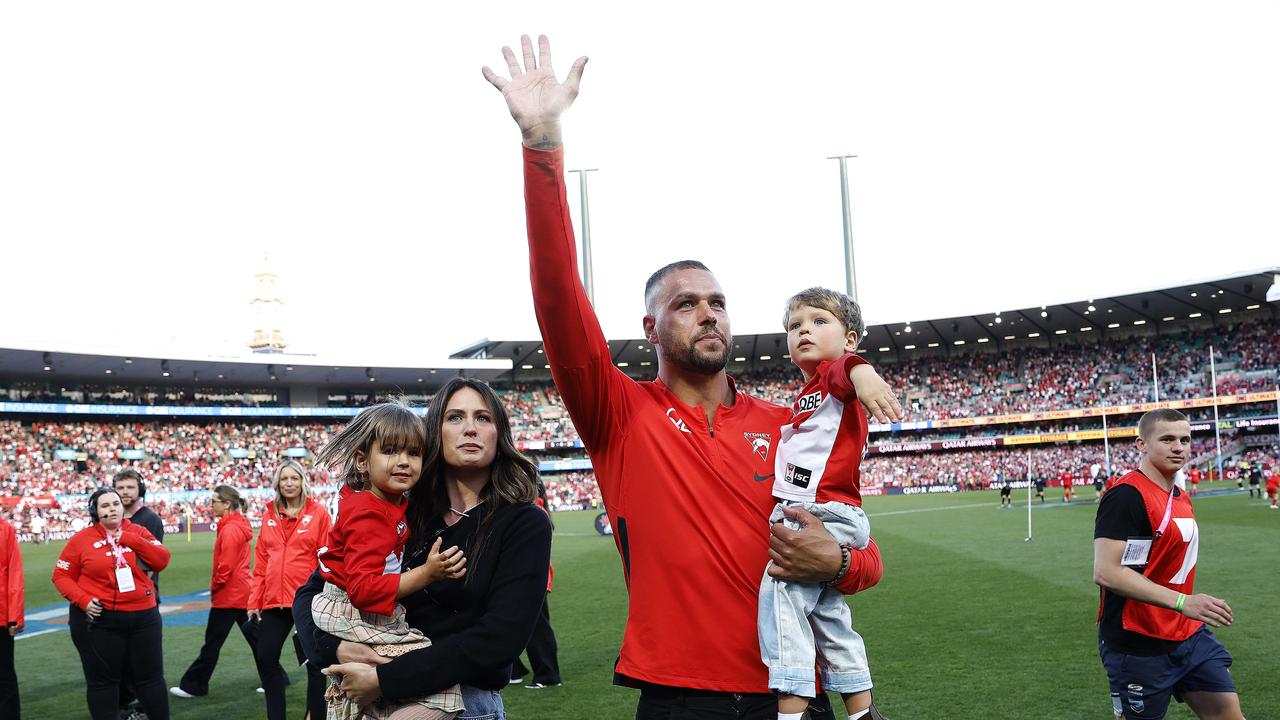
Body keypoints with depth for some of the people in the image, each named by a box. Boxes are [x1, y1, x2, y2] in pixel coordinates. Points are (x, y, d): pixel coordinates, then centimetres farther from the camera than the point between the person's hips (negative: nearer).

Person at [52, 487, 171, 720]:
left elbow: (162, 560, -5)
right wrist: (82, 600, -14)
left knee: (150, 676, 11)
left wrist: (130, 539, -14)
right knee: (102, 681, 9)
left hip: (143, 616, 2)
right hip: (98, 620, -2)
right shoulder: (82, 539, -3)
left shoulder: (138, 532, 4)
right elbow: (61, 575, 0)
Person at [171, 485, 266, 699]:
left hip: (228, 594, -9)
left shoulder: (230, 529, -18)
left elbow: (226, 566, -21)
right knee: (254, 638, 12)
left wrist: (214, 587, -6)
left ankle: (192, 686, 12)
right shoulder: (239, 525, 11)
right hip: (243, 592, 9)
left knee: (212, 643, 2)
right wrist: (216, 587, 13)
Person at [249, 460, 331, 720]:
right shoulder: (270, 515, 10)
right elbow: (261, 560, 10)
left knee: (314, 662, 4)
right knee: (265, 659, 8)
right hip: (273, 600, 5)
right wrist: (255, 600, 7)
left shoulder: (318, 512, -2)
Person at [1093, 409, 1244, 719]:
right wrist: (1183, 602, -29)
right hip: (1138, 645, -8)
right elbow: (1106, 572, -26)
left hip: (1189, 635, 9)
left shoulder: (1180, 497, 11)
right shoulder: (1127, 495, -19)